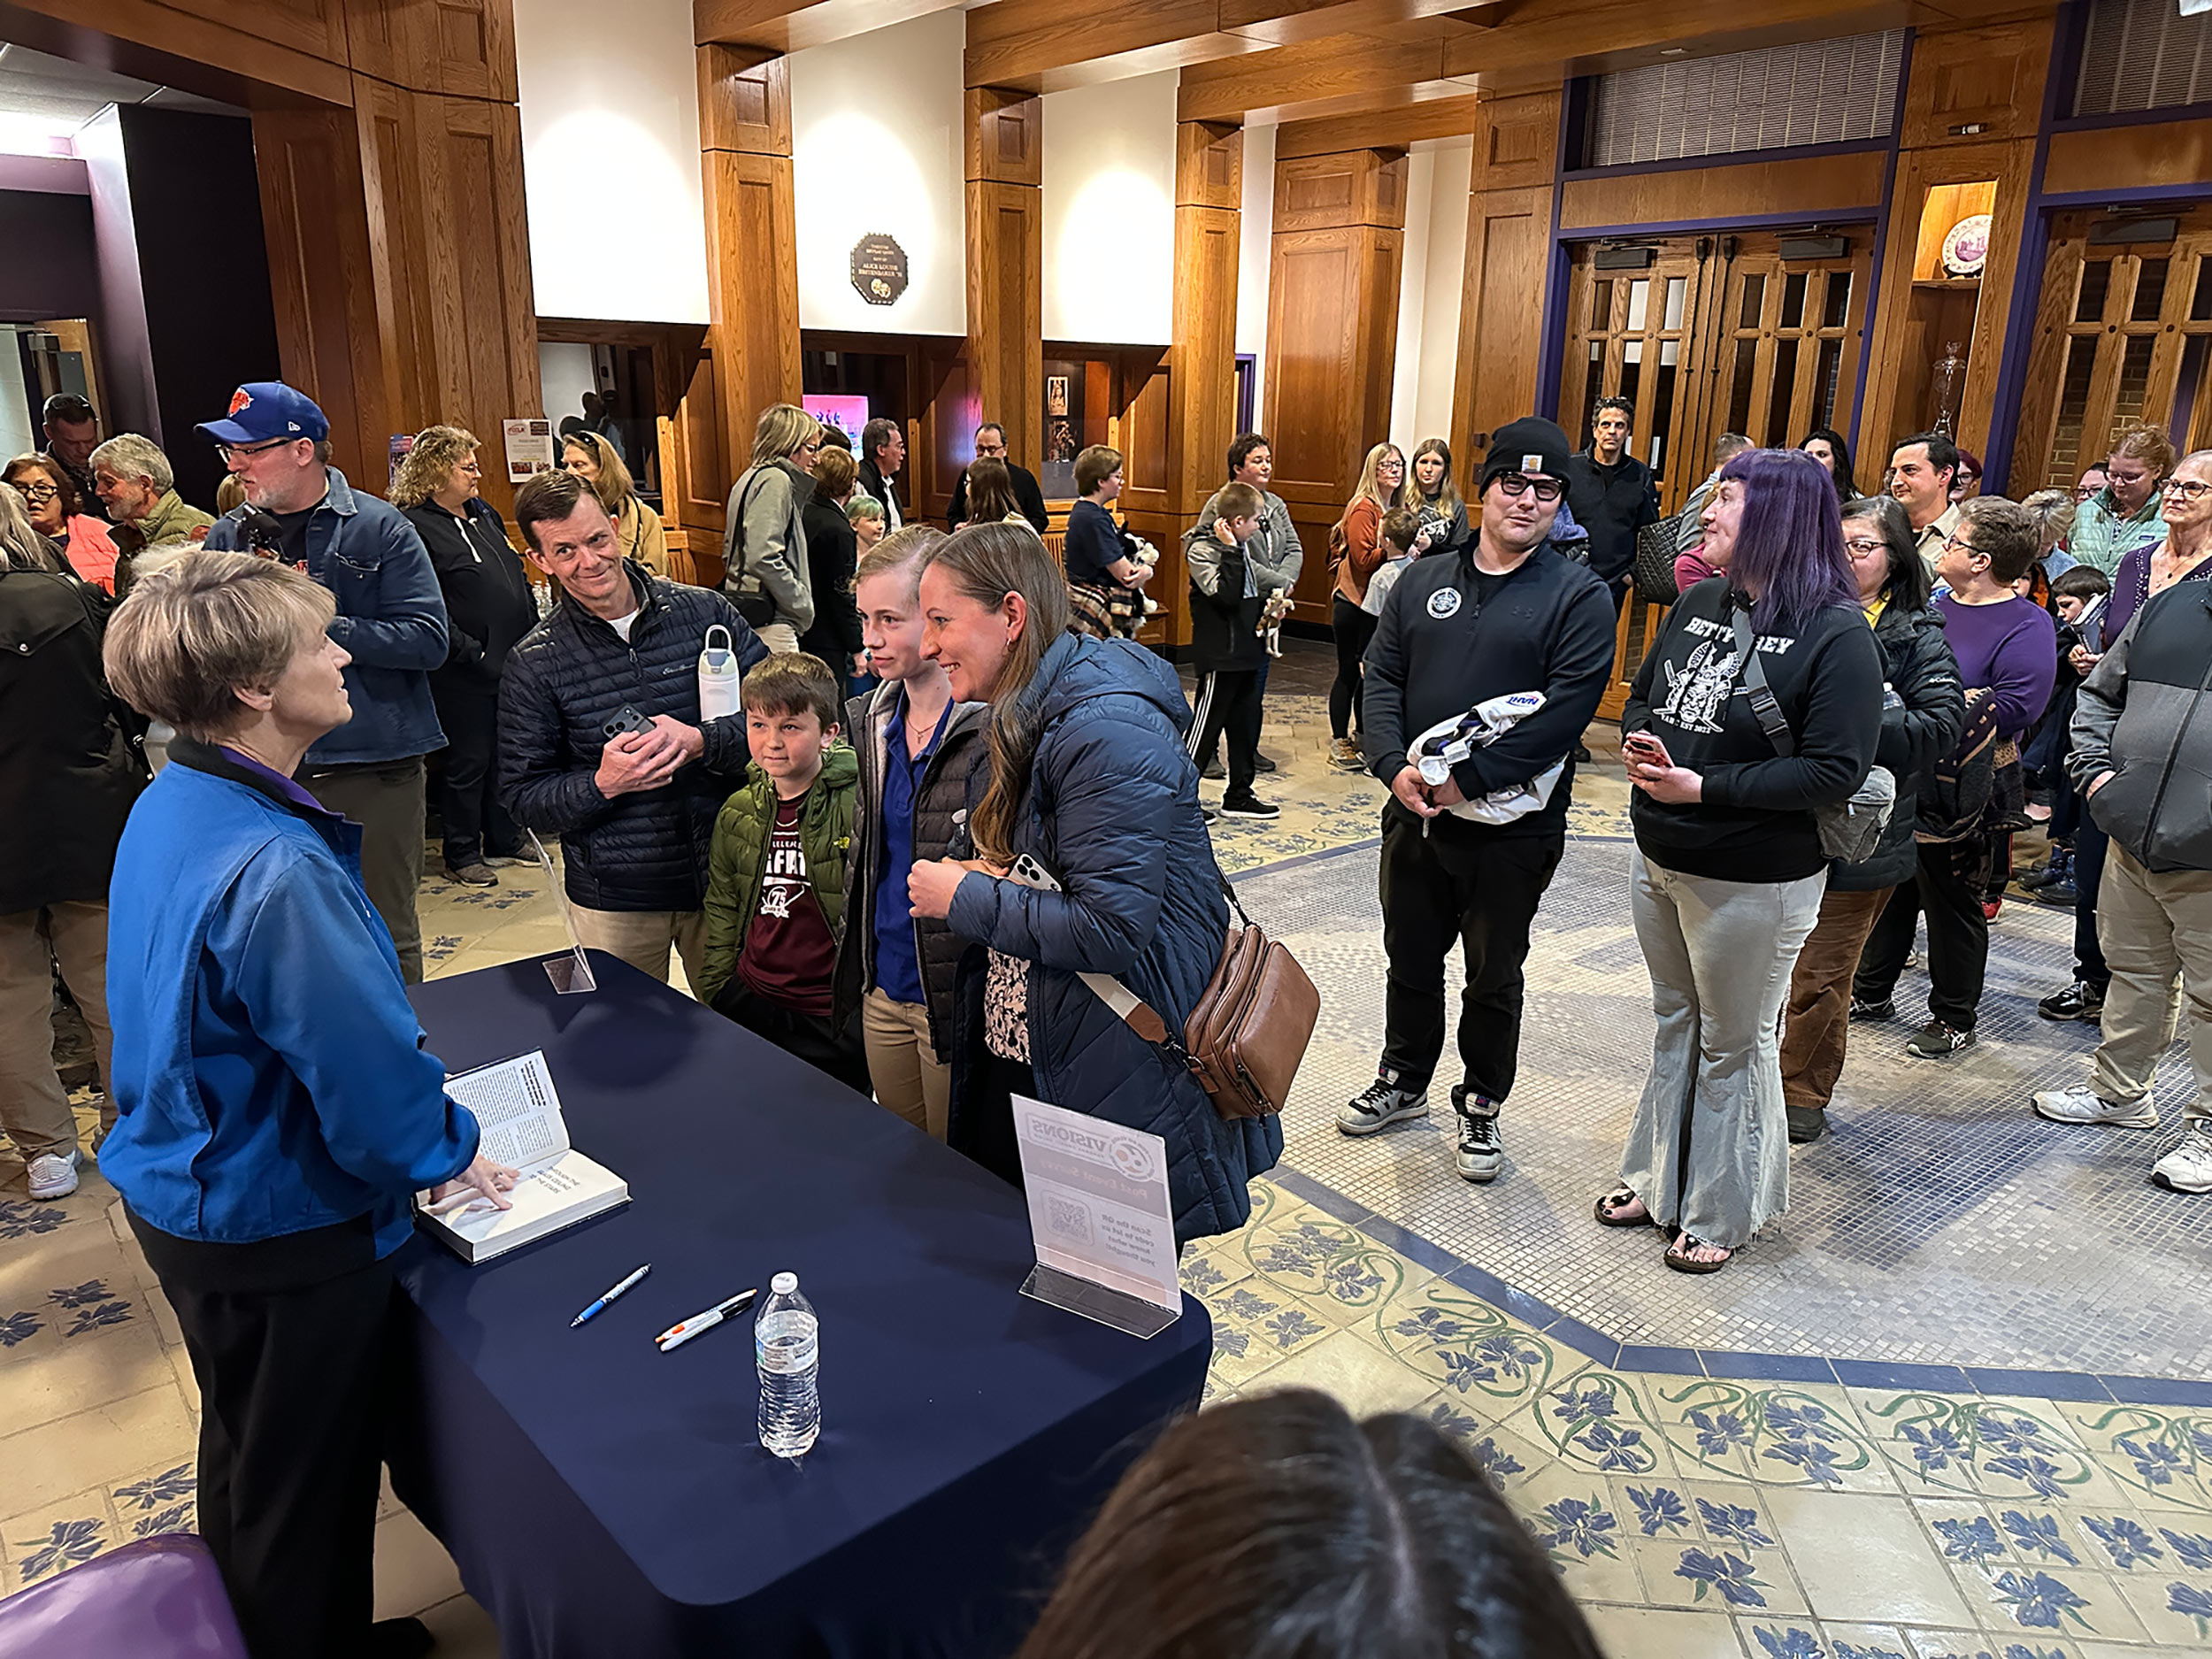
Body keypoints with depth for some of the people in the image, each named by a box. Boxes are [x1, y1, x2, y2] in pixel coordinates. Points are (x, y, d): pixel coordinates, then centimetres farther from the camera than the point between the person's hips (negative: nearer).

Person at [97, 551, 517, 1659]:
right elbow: (368, 1063, -28)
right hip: (279, 1233, -10)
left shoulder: (167, 809, -1)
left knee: (247, 1458, 28)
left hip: (179, 1188, 10)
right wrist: (442, 1154, -7)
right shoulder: (274, 869, -33)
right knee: (299, 1492, 12)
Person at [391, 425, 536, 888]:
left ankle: (504, 839, 29)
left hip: (512, 660, 8)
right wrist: (475, 654, -20)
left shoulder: (484, 513, 13)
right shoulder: (414, 528, -12)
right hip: (465, 673, -8)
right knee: (468, 761, 2)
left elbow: (517, 577, 19)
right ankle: (461, 855, 15)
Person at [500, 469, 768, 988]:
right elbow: (523, 800, -2)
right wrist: (603, 784, -20)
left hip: (723, 875, 1)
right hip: (613, 901, -1)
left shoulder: (706, 612, -2)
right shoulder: (534, 664, -3)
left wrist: (700, 741, -19)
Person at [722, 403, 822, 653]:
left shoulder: (752, 477, 20)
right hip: (769, 621, -10)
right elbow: (763, 558, -21)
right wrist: (803, 606, -12)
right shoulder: (776, 480, -10)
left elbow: (729, 553, 23)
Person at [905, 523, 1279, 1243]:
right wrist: (986, 877, -2)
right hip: (1016, 1061, 9)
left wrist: (963, 899, -16)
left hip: (1117, 1092, -9)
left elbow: (1112, 929, -27)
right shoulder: (1025, 716, 8)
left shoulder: (1105, 728, -23)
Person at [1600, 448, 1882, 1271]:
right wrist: (1639, 742, -9)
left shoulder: (1837, 633, -17)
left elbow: (1836, 770, -22)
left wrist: (1704, 786, -25)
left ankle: (1721, 1212, 28)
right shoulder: (1698, 604, 4)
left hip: (1752, 881, -7)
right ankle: (1657, 1178, 38)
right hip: (1659, 860, 7)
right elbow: (1643, 697, 14)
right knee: (1674, 1022, 21)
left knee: (1734, 1045, 10)